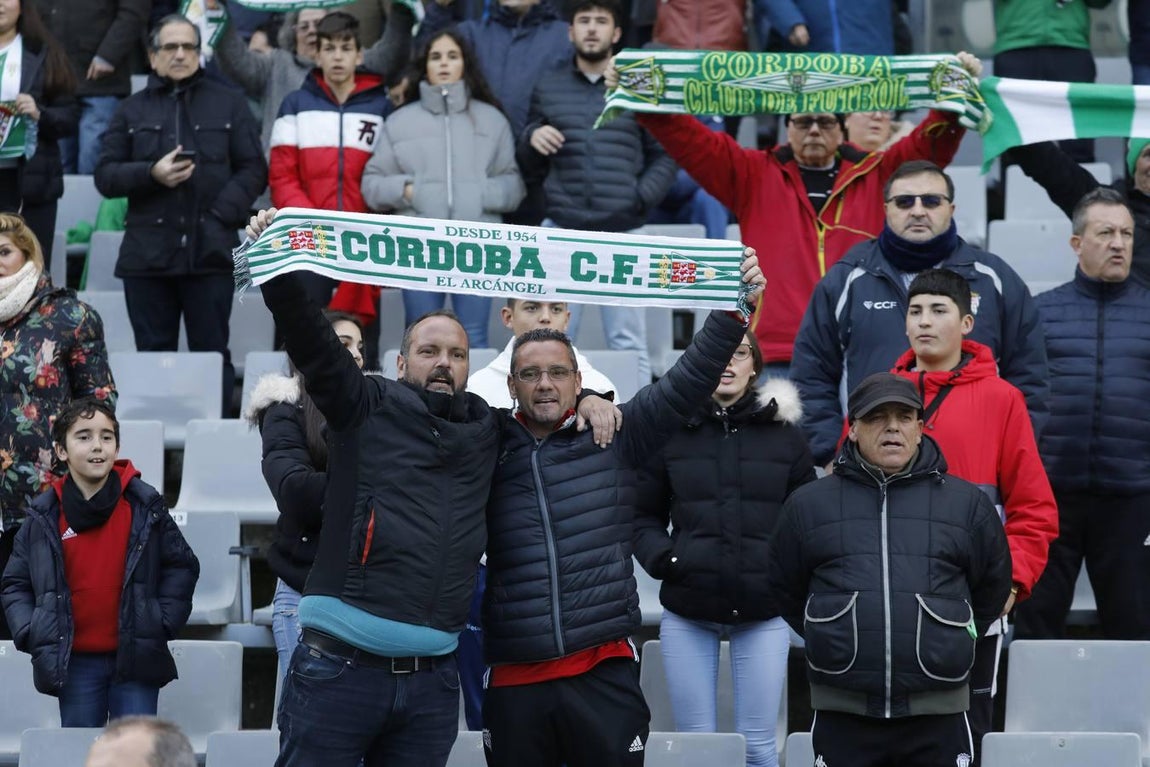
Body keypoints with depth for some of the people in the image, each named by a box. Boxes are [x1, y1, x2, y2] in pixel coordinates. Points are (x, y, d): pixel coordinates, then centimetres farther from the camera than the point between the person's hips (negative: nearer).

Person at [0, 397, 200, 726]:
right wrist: (30, 634, -4)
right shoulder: (44, 517, 1)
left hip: (135, 661, -1)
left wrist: (164, 622, -3)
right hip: (75, 663, 1)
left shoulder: (145, 506, -1)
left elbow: (182, 567, 7)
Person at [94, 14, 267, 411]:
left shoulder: (229, 103, 9)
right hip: (147, 253, 1)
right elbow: (105, 176, 7)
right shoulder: (133, 110, 12)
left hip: (210, 252, -1)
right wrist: (151, 173, -11)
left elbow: (253, 169, 5)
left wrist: (222, 215, -10)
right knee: (153, 355, 4)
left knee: (212, 353, -1)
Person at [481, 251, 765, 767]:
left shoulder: (614, 436, 7)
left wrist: (735, 309, -8)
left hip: (604, 671, -1)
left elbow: (688, 382, 1)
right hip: (514, 679, 1)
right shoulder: (487, 445, 8)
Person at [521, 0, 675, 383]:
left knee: (628, 343, -1)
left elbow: (665, 157, 7)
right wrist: (531, 140, -4)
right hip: (561, 231, 2)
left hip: (622, 235, -2)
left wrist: (641, 199, -8)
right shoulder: (548, 88, 14)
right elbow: (530, 169, 17)